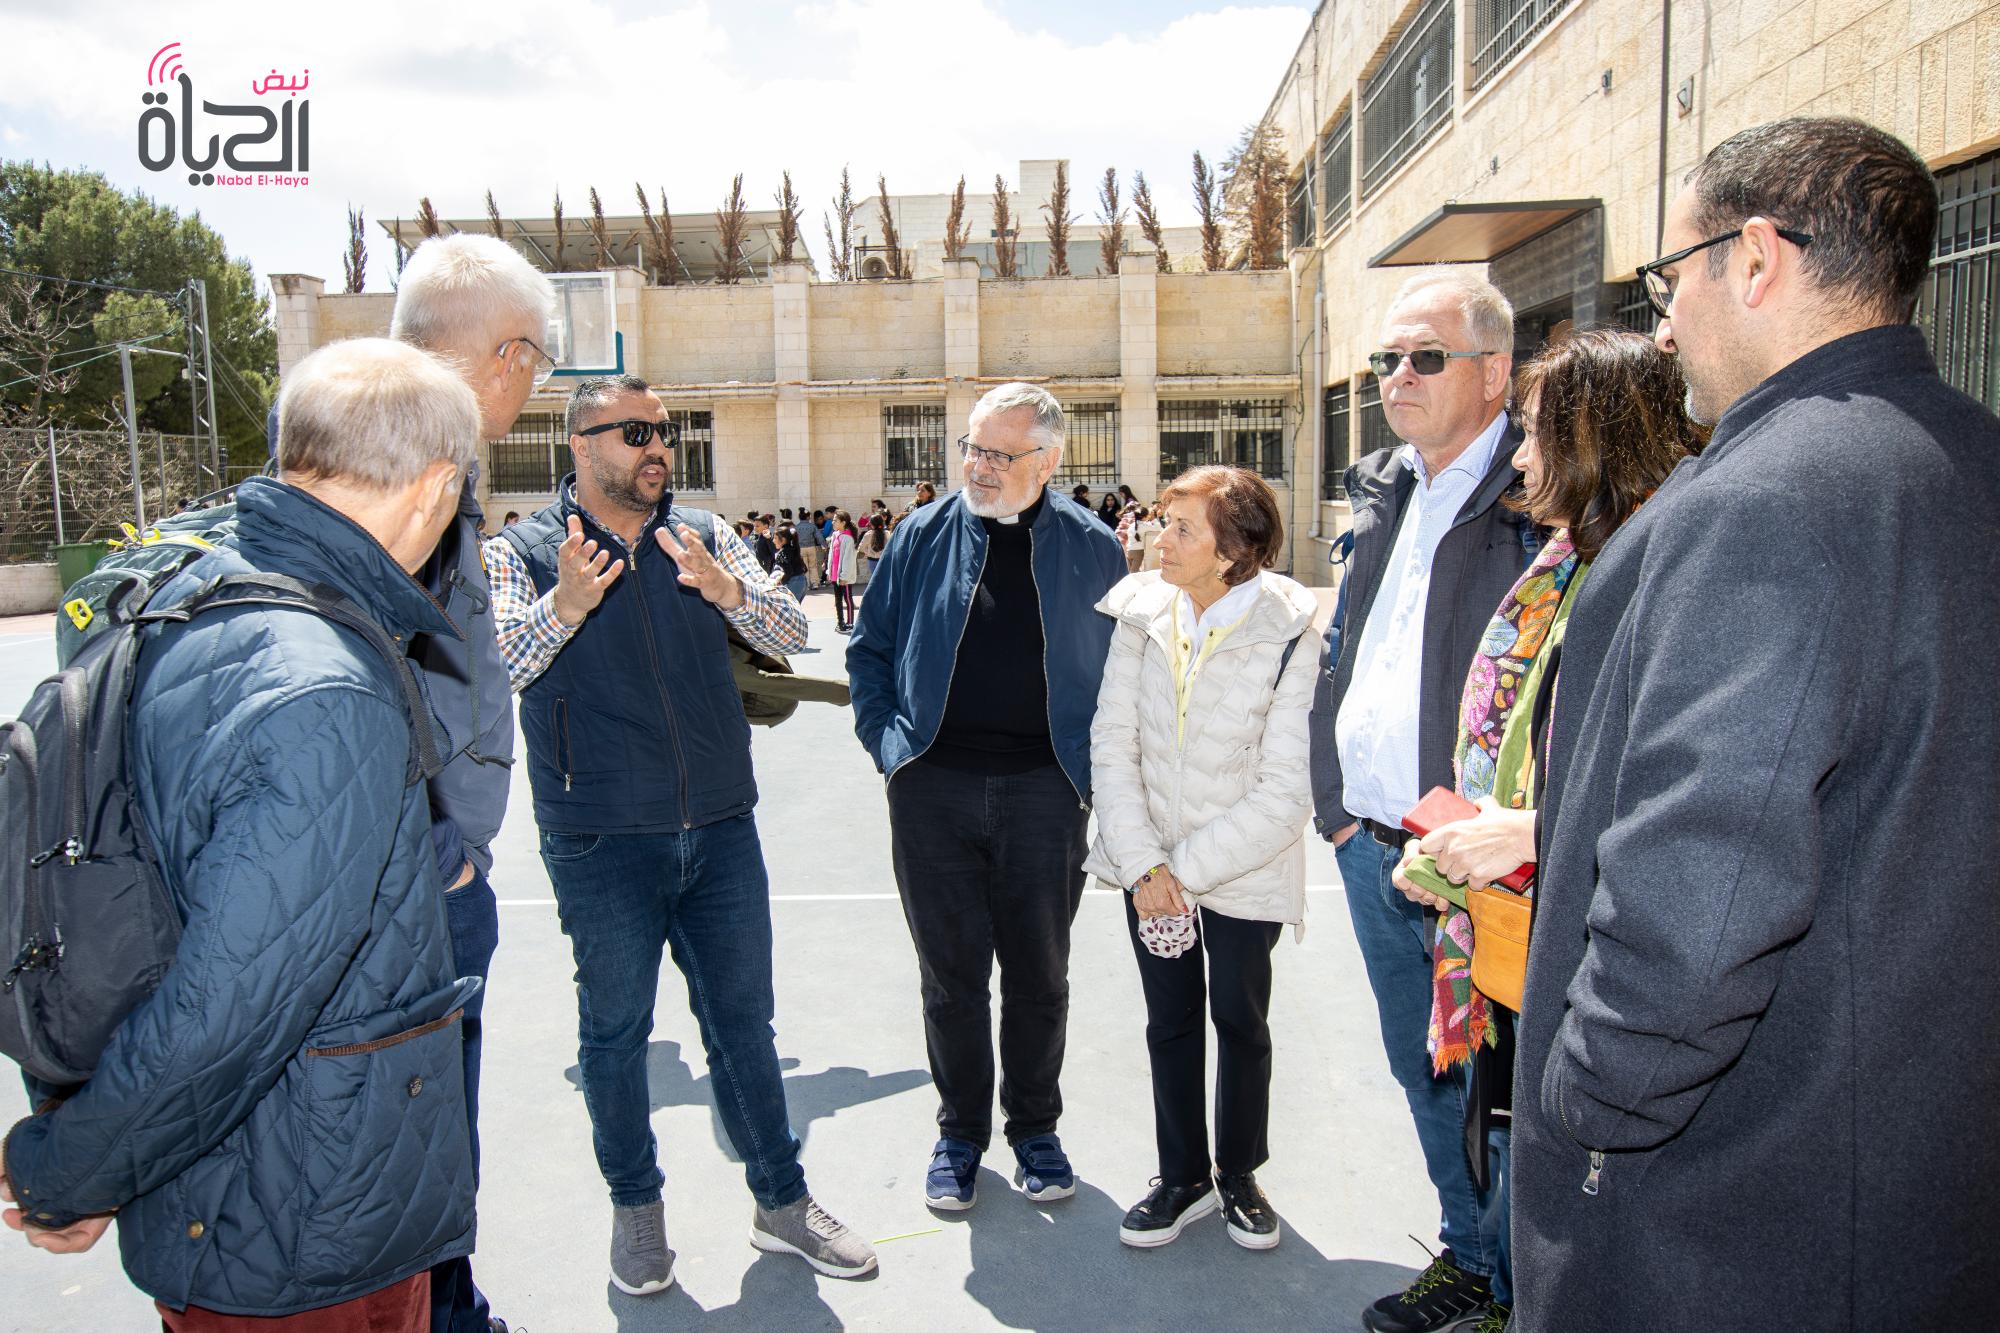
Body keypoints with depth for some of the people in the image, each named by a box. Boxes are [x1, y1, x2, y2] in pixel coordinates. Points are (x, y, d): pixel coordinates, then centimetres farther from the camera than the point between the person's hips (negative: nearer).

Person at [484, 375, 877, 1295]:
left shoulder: (704, 539, 6)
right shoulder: (522, 552, -2)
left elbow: (790, 633, -6)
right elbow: (500, 663, -18)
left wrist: (723, 588, -26)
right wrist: (565, 607, -37)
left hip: (720, 829, 3)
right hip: (600, 842, -2)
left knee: (742, 1021, 13)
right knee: (615, 1030, 12)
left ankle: (781, 1202, 28)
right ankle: (635, 1208, 32)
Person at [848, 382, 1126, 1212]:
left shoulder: (1090, 549, 1)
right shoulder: (922, 536, 3)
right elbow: (870, 650, 11)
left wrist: (1094, 765, 1)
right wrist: (887, 740, 1)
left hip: (1043, 791, 0)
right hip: (934, 786, 1)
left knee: (1038, 973, 12)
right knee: (951, 974, 10)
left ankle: (1034, 1128, 31)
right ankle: (960, 1131, 29)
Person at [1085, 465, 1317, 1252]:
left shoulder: (1287, 637, -18)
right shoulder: (1142, 614, -8)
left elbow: (1286, 790, -17)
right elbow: (1112, 744, -6)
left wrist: (1189, 867, -15)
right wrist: (1141, 862, -12)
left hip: (1244, 869, -3)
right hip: (1151, 866, 3)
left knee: (1241, 1021, 14)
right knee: (1170, 1021, 14)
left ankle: (1239, 1174, 36)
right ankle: (1183, 1178, 33)